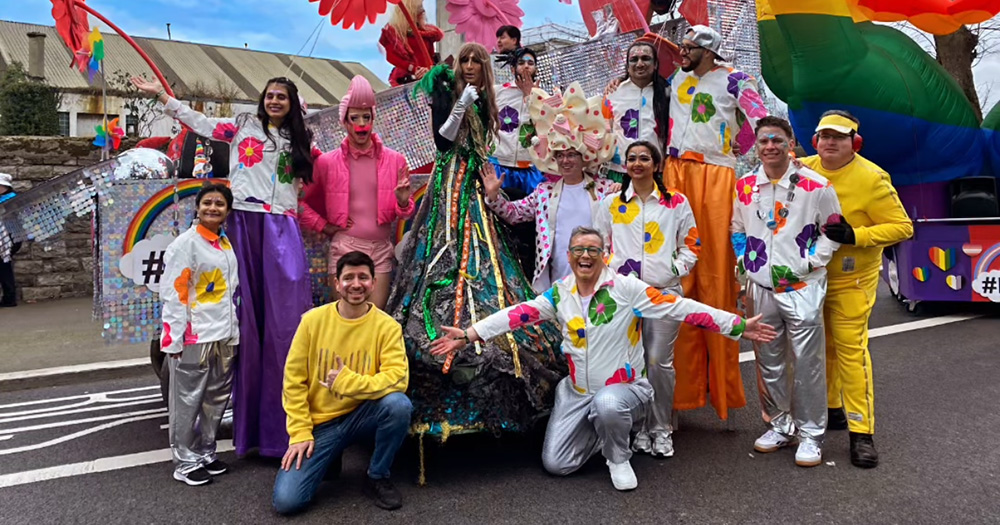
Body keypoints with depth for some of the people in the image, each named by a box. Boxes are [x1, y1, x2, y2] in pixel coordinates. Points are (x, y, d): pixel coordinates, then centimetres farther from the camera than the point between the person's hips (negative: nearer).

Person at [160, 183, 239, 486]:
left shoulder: (226, 244, 12)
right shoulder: (186, 244, -9)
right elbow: (173, 294, -13)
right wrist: (175, 339, -18)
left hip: (224, 336, 7)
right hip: (195, 337, -7)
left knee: (217, 398, 15)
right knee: (188, 401, 3)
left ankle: (205, 452, 29)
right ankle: (185, 463, 15)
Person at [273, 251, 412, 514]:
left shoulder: (387, 326, -10)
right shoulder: (313, 320, -8)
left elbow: (398, 378, -20)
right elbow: (294, 380, -5)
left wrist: (347, 381, -26)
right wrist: (300, 433, -9)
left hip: (362, 415, 0)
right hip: (320, 423, 0)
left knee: (399, 404, -32)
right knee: (287, 500, -15)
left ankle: (377, 478, -5)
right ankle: (330, 459, 19)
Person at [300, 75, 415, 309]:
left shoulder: (394, 160, 3)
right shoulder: (327, 162, 0)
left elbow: (405, 213, 8)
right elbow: (300, 200, 6)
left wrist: (403, 202, -13)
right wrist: (323, 226, 0)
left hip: (381, 249, 1)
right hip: (344, 248, -1)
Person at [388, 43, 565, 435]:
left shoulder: (484, 102, 17)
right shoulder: (446, 91, 1)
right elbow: (442, 138, -10)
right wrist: (461, 106, -19)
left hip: (475, 184, 6)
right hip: (450, 183, -6)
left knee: (481, 253, 2)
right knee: (448, 252, -14)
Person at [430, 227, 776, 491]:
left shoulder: (625, 288, -14)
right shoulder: (559, 293, -2)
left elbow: (680, 308, -16)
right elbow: (518, 315, -9)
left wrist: (737, 326, -18)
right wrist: (469, 335, -18)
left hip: (625, 387, -4)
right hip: (577, 392, 4)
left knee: (607, 404, -40)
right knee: (555, 464, -1)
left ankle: (619, 459, -6)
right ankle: (603, 432, 25)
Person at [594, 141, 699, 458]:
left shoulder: (676, 202, 7)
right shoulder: (611, 204, 10)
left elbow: (691, 246, 10)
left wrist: (674, 271, -4)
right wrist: (615, 271, -2)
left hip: (665, 292, -1)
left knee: (660, 362, 0)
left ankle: (661, 429, 16)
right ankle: (638, 427, 16)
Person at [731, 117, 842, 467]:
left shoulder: (815, 186, -6)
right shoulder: (744, 187, 6)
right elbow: (737, 231, 19)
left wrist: (806, 265, -9)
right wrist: (745, 261, 5)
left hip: (802, 288, -4)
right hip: (760, 289, 4)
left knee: (807, 362, -2)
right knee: (769, 362, 12)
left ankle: (811, 433, 13)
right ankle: (779, 425, 29)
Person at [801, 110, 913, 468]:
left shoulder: (872, 178, -14)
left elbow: (902, 227, -13)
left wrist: (856, 236, -25)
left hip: (851, 279, -4)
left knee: (851, 348, -7)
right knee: (819, 345, 14)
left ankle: (861, 431, 1)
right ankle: (830, 409, 32)